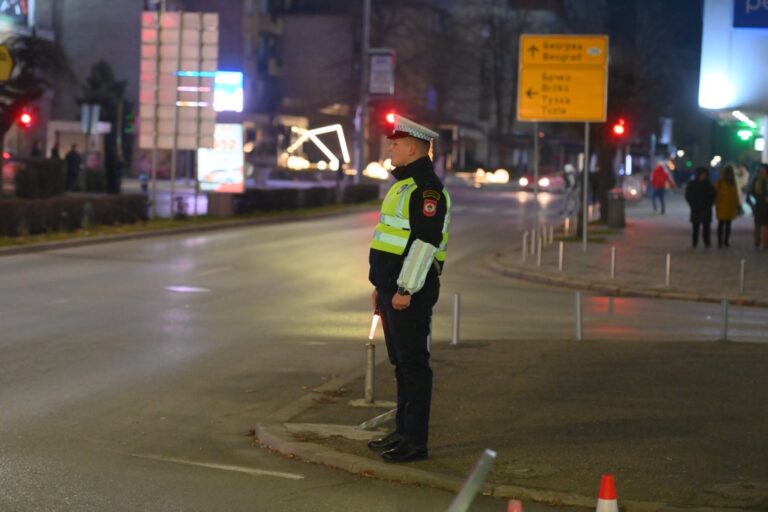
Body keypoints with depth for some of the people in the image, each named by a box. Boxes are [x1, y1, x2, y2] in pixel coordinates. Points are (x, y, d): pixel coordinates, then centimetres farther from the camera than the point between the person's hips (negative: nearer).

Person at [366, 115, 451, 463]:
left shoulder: (426, 189, -16)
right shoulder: (404, 185, 18)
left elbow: (424, 241, -22)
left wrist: (406, 289, -24)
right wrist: (381, 286, 23)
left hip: (411, 290, -11)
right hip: (393, 287, 11)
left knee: (413, 364, -7)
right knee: (401, 362, 15)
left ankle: (415, 441, -3)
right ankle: (403, 432, 23)